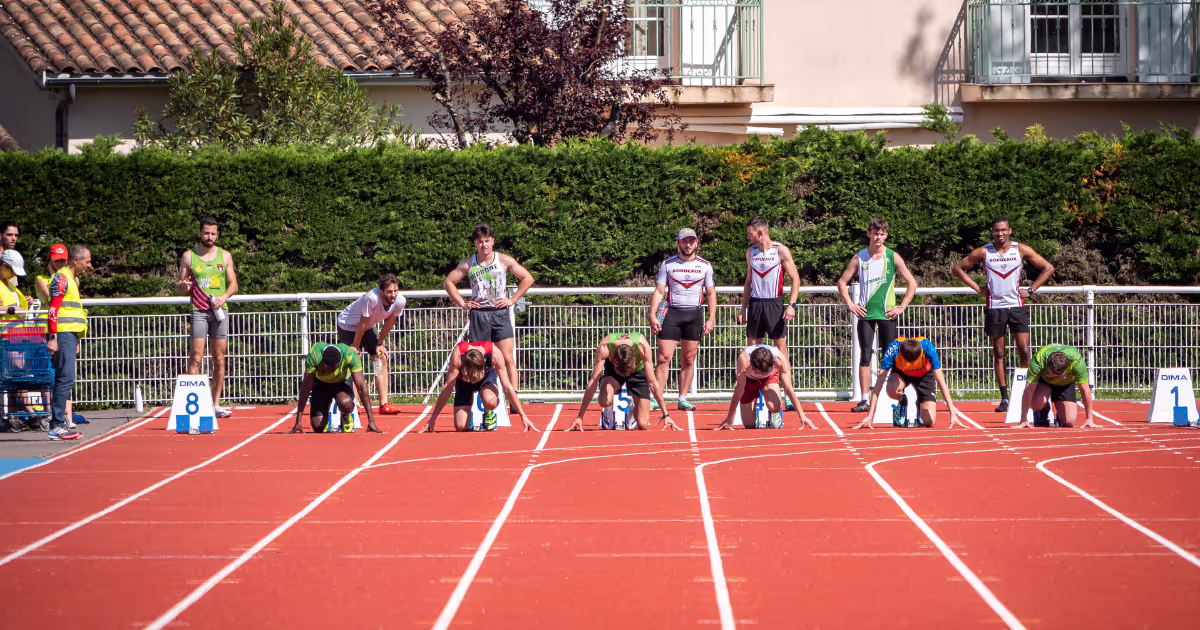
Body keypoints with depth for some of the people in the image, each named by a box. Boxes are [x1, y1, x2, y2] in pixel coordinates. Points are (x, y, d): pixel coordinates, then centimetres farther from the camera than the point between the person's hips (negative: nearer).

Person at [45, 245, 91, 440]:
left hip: (70, 335, 10)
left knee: (64, 380, 9)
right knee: (65, 379, -13)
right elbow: (53, 309, -16)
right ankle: (57, 426, -14)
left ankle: (58, 424, 11)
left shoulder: (72, 279, 22)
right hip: (63, 334, -10)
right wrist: (52, 337, -22)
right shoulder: (61, 278, -8)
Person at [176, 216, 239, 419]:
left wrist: (223, 297, -10)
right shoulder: (188, 256, 6)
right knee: (195, 358, -11)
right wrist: (184, 286, -15)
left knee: (219, 359, 3)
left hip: (219, 311, 2)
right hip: (199, 311, -2)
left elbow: (233, 284, 10)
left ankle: (216, 404, 8)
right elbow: (179, 286, 9)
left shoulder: (225, 256, 10)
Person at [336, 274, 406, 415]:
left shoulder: (400, 301, -22)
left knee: (382, 358, -4)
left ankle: (384, 404, -2)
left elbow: (389, 323, -4)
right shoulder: (371, 298, -40)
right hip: (347, 325, -6)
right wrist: (355, 346, -16)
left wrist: (380, 343, 3)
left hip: (368, 328, 6)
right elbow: (362, 325, -27)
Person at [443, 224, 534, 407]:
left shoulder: (504, 261, 0)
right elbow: (448, 283, 11)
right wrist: (462, 303, 2)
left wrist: (512, 299, -1)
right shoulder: (468, 264, 3)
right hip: (478, 315, 1)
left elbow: (527, 278, 6)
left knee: (508, 359, -9)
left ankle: (514, 401, -13)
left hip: (500, 314, -1)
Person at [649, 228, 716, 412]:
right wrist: (652, 316, -8)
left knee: (688, 359, 2)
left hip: (695, 314, 1)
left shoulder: (705, 265, 7)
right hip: (671, 313, -1)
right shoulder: (667, 264, 5)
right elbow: (659, 291, 3)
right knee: (664, 357, -9)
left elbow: (711, 293, 9)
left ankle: (683, 399, 8)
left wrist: (711, 319, 0)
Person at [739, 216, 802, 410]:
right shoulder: (751, 252, 12)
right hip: (755, 304, 5)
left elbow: (795, 278, -4)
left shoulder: (781, 251, -4)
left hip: (774, 304, -5)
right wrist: (743, 308, 14)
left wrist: (792, 304, -15)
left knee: (781, 348, -6)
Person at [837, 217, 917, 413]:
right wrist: (850, 305, 0)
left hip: (887, 314, -1)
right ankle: (865, 399, -2)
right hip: (865, 314, 1)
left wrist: (901, 307, -3)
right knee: (865, 356, -3)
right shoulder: (859, 258, 4)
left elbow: (912, 283, 4)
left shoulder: (893, 257, 1)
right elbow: (842, 282, 11)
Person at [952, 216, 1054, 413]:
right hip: (994, 307, 0)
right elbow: (958, 268, 9)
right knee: (998, 354, 2)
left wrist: (1030, 290, -1)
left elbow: (1048, 268, 6)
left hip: (1017, 306, 0)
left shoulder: (1021, 250, 1)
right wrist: (977, 288, 2)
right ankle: (1005, 398, 6)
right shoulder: (983, 252, 1)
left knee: (1024, 350, -8)